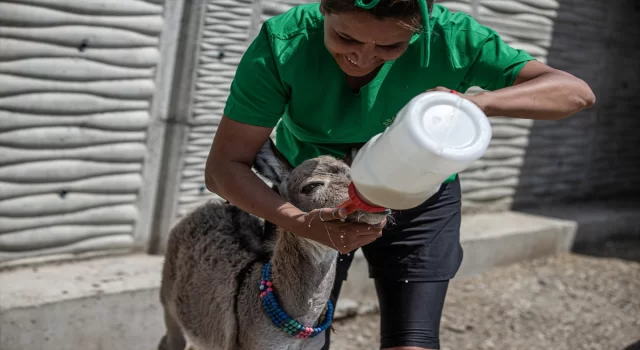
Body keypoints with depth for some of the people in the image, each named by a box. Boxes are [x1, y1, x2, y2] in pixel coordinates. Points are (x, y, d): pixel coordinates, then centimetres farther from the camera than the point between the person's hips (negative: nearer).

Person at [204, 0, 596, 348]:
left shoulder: (450, 37, -28)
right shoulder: (284, 43, -29)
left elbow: (577, 93, -28)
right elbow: (225, 166, -27)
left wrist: (474, 103, -46)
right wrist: (302, 223, -45)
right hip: (315, 203, 1)